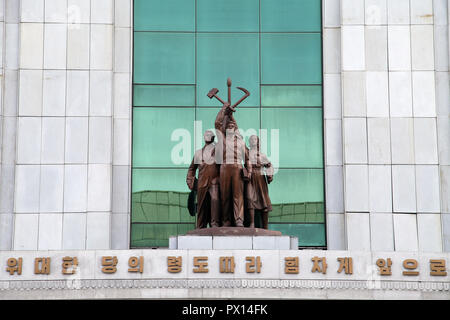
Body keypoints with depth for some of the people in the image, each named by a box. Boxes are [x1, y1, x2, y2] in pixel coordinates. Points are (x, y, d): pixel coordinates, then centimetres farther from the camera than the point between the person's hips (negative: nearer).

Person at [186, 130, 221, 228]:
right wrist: (190, 180, 19)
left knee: (215, 199, -22)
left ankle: (215, 224, -24)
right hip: (202, 182, 3)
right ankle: (200, 227, 7)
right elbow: (192, 168, 27)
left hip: (214, 181, -3)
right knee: (202, 204, 2)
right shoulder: (198, 152, 19)